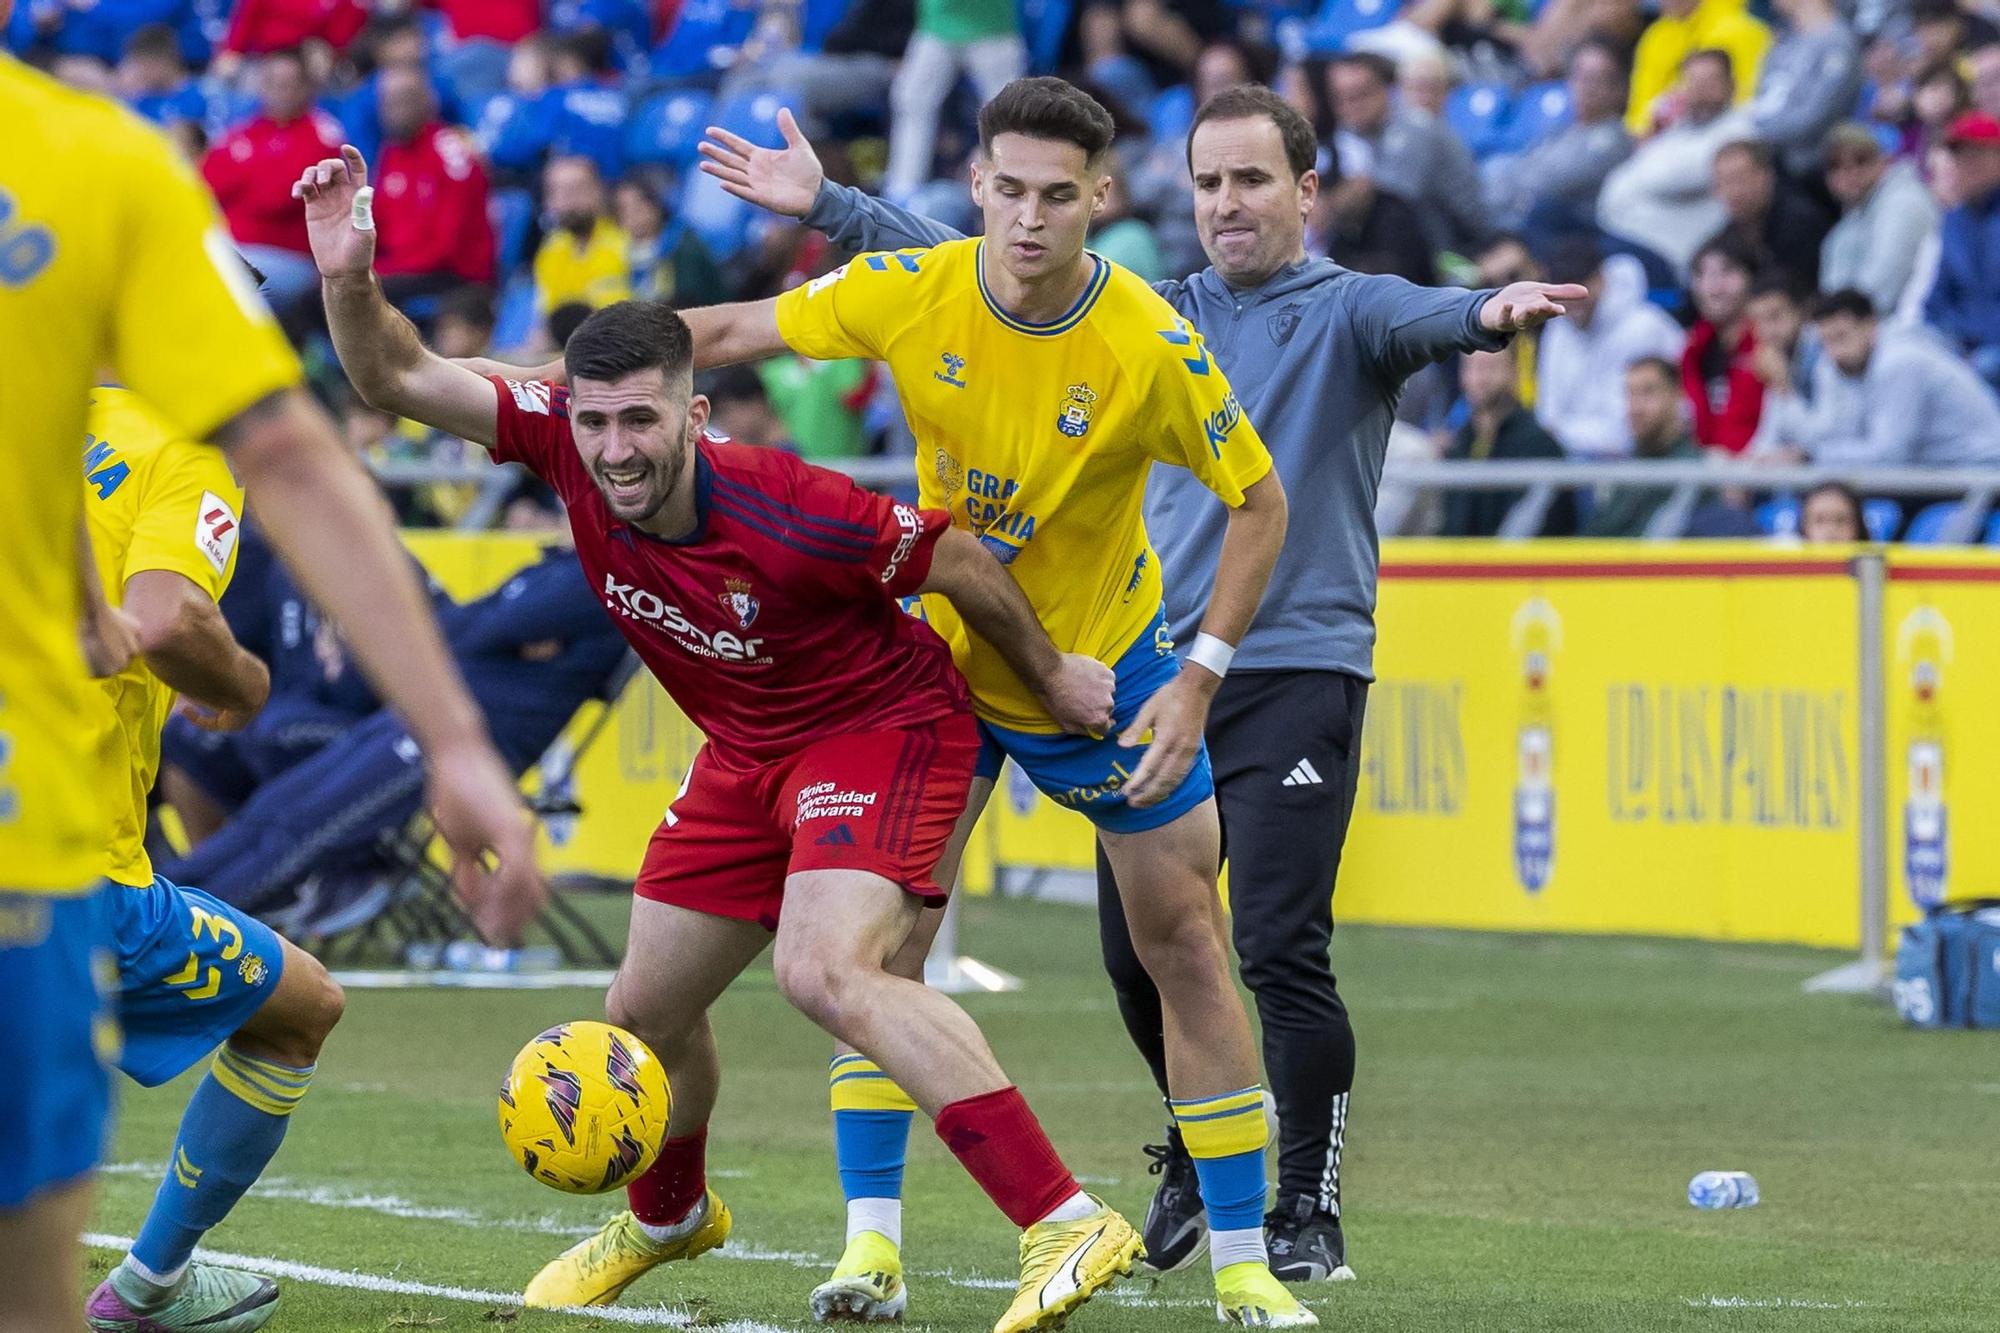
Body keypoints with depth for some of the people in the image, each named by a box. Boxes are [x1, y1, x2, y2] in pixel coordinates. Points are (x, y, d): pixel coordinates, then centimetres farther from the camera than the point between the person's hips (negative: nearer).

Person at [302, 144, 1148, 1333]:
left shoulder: (785, 511, -33)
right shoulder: (566, 443, -18)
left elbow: (957, 561, -17)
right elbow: (396, 378, -13)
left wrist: (1051, 675, -4)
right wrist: (349, 276, -33)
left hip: (885, 725, -7)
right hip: (745, 751, 7)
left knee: (830, 974, -31)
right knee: (647, 1011, 16)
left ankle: (1067, 1224, -33)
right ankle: (669, 1217, 50)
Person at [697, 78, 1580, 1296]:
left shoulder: (1345, 312, 0)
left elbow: (1417, 320, -23)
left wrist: (1489, 315, -46)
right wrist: (828, 207, 14)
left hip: (1298, 672, -5)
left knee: (1281, 950, -12)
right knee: (1139, 946, 8)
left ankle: (1309, 1214, 0)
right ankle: (1197, 1176, 30)